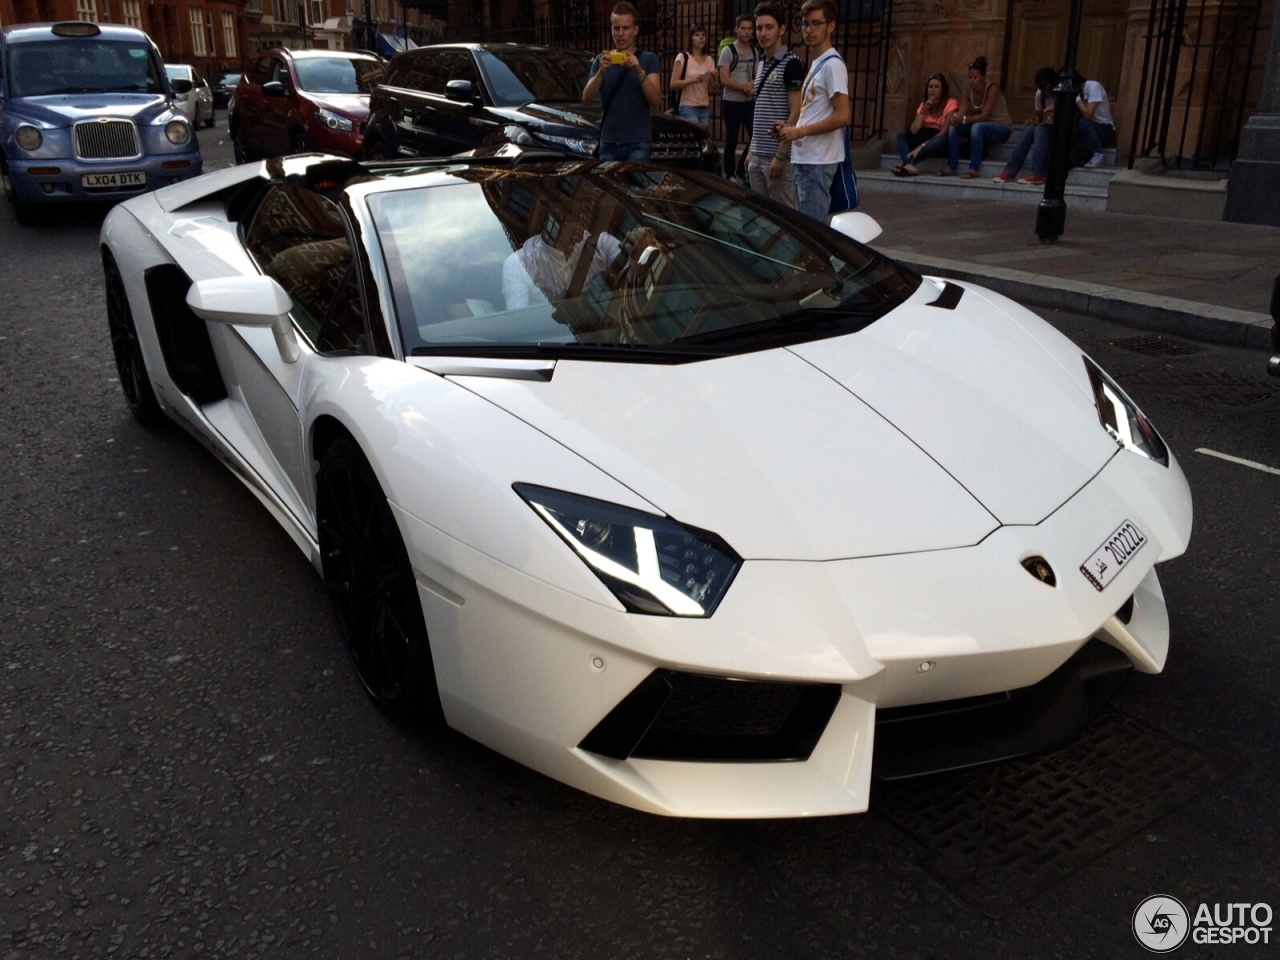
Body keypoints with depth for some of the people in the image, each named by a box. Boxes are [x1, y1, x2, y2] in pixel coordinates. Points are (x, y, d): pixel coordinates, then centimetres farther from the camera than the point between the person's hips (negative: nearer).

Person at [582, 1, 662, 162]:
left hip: (638, 143, -3)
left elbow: (656, 100, -10)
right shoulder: (601, 61, 11)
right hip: (608, 143, 3)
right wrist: (601, 72, -18)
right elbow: (587, 100, -2)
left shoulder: (648, 59, 3)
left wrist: (639, 72, -24)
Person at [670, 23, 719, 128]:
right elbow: (673, 84, -9)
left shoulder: (709, 59, 11)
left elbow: (712, 90, 13)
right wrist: (692, 80, -21)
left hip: (704, 108, 6)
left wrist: (714, 78, -8)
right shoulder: (682, 57, -3)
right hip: (688, 107, -5)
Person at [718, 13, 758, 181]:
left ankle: (741, 170, 16)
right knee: (731, 141, 4)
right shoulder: (728, 51, -8)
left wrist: (753, 83, -9)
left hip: (750, 102, 5)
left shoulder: (754, 52, 9)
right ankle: (730, 174, 15)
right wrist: (744, 87, -17)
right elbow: (724, 80, -14)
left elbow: (757, 76, 14)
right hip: (732, 102, -5)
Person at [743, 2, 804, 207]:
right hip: (758, 155, 8)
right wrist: (751, 150, 17)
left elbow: (796, 115, -14)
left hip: (778, 156, -8)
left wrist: (780, 155, -18)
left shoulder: (791, 64, -9)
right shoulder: (761, 64, 15)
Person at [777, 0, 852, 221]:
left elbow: (843, 116, -20)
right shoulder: (815, 64, 18)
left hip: (818, 161, -10)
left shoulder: (832, 64, -11)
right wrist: (792, 129, 8)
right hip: (804, 158, 10)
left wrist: (799, 131, -15)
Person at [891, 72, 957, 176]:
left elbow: (944, 132, -19)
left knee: (940, 140, -40)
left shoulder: (951, 103, -8)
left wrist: (922, 146, -29)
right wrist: (923, 111, -14)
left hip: (940, 144, -5)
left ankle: (905, 164, -43)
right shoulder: (923, 104, 9)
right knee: (898, 135, -17)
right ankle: (909, 165, -45)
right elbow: (913, 131, -3)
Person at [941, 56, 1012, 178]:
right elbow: (961, 113, -12)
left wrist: (964, 119, -42)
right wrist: (955, 118, -37)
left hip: (1002, 128, -6)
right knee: (954, 126, -15)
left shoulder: (992, 88, -21)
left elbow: (985, 115, -29)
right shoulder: (970, 91, -3)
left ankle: (973, 169, -37)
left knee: (977, 127, -36)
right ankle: (951, 167, -20)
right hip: (982, 127, 6)